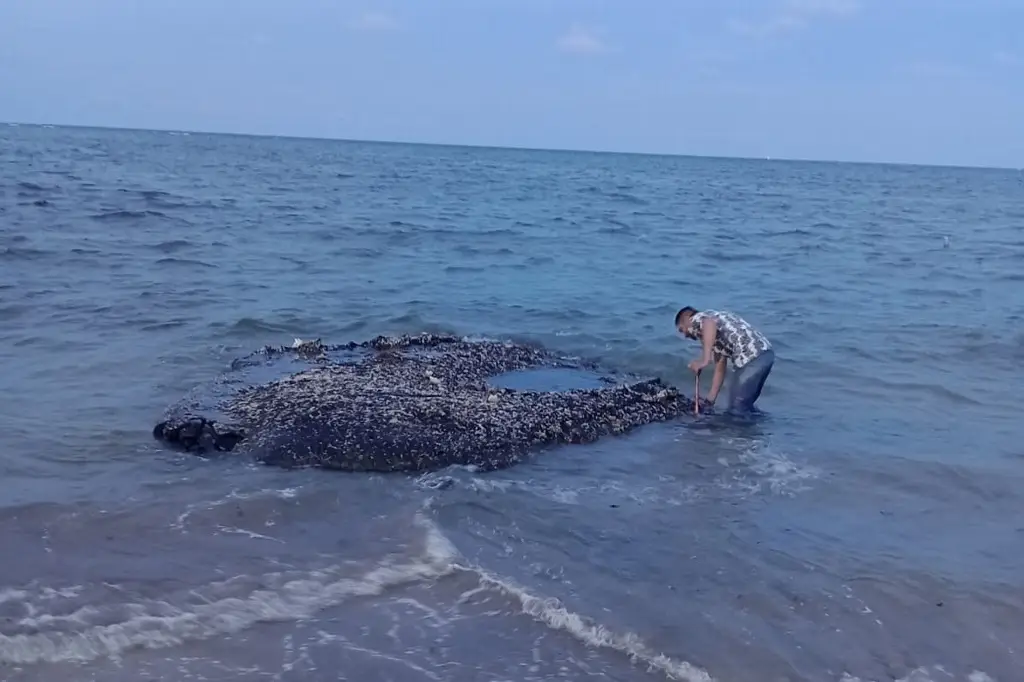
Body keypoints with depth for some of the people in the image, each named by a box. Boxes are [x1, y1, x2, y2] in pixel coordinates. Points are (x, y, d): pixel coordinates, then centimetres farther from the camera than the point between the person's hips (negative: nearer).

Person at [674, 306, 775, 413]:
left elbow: (710, 323, -22)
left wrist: (704, 360, -27)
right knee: (744, 406, 23)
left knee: (737, 410, 0)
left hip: (752, 357, -10)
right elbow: (720, 368, 29)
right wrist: (710, 399, 25)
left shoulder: (697, 318, 5)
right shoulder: (715, 336, 32)